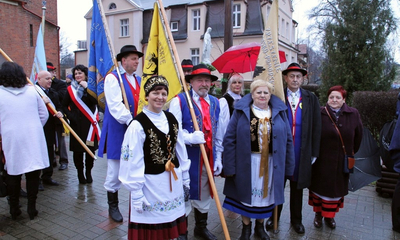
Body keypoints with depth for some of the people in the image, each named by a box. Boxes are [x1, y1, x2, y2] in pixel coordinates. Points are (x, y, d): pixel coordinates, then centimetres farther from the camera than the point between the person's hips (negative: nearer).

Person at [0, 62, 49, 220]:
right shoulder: (31, 91, 1)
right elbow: (44, 114, 5)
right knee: (33, 173, 8)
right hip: (33, 139, 1)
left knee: (13, 174, 12)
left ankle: (14, 209, 22)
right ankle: (31, 208, 15)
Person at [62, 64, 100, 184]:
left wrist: (86, 88, -15)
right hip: (77, 124, 0)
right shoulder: (71, 89, 6)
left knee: (91, 149, 3)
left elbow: (96, 101, -12)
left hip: (90, 123, 0)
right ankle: (80, 173, 18)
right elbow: (64, 105, 9)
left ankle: (88, 173, 19)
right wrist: (70, 116, -5)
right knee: (77, 150, 2)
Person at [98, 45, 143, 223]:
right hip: (117, 132, -6)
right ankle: (113, 206, 25)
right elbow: (116, 105, -18)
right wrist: (130, 121, -25)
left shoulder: (139, 80, 14)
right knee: (115, 171, 6)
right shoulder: (113, 78, -7)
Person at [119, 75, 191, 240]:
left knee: (170, 227, 20)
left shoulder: (171, 119, 4)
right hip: (150, 183, -5)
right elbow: (133, 161, -14)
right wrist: (136, 193, -12)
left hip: (173, 181, 6)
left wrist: (185, 178, 12)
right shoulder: (138, 124, -15)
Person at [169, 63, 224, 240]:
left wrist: (218, 158, 10)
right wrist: (190, 138, -29)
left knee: (205, 194, 19)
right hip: (186, 158, -5)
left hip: (209, 159, 6)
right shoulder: (179, 100, -8)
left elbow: (219, 134, 13)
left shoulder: (215, 103, 11)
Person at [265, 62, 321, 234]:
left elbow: (316, 127, 4)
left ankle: (296, 219, 33)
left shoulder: (311, 99, 4)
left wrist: (314, 152, 1)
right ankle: (274, 216, 30)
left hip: (302, 152, 2)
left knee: (297, 186, 15)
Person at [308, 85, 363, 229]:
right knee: (319, 186, 10)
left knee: (336, 188, 14)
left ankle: (330, 216, 31)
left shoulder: (353, 114, -2)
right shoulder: (319, 114, -10)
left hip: (341, 161, 3)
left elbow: (358, 136, 7)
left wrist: (351, 154, 8)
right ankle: (318, 214, 28)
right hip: (322, 160, -2)